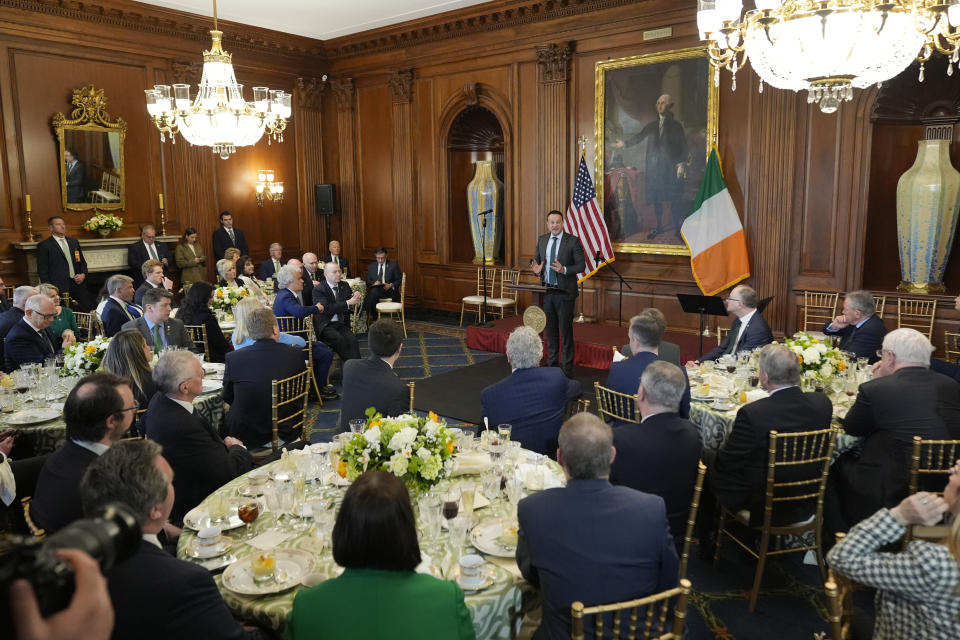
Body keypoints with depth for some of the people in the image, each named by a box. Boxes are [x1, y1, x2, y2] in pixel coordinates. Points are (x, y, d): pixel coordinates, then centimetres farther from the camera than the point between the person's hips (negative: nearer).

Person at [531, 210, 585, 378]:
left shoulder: (573, 241, -6)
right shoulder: (542, 240, 9)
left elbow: (581, 265, -8)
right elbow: (536, 259, 18)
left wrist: (564, 270, -24)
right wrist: (536, 269, -5)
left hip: (564, 293, -5)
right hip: (546, 292, 5)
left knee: (565, 330, 0)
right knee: (550, 330, 14)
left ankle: (567, 368, 9)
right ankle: (551, 363, 27)